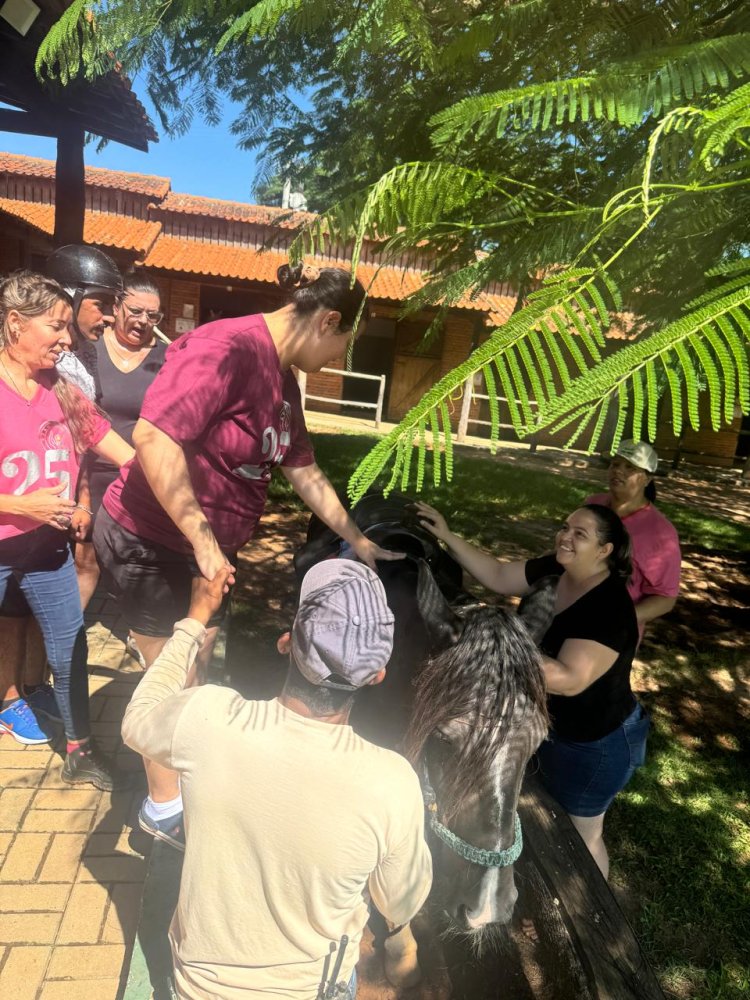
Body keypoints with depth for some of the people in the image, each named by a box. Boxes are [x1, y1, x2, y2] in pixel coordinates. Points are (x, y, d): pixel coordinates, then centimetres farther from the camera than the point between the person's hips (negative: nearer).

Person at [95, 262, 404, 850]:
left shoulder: (283, 380, 6)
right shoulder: (226, 348, -25)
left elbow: (305, 473, 13)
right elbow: (153, 436, -35)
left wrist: (357, 540, 16)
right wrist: (202, 538, -32)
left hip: (206, 547, 9)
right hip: (148, 542, -9)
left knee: (198, 667, 21)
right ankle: (165, 806, 31)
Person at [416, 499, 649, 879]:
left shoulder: (610, 608, -34)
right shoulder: (555, 570, -11)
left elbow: (570, 680, -41)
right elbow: (498, 577, -4)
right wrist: (448, 538, -13)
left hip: (595, 743, -8)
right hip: (555, 727, 8)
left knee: (583, 836, 17)